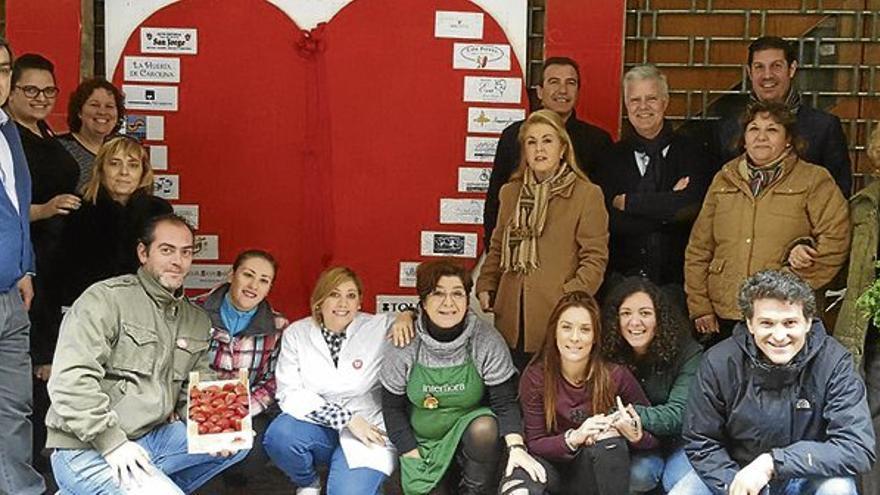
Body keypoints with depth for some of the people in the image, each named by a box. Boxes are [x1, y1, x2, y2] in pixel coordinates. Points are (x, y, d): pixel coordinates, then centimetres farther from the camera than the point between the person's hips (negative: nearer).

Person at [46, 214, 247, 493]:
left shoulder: (197, 321, 14)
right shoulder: (105, 299, -10)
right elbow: (72, 379, -19)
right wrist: (113, 443, -23)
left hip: (153, 438, 8)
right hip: (87, 449, -8)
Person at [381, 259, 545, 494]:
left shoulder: (487, 341, -15)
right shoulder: (406, 345, -12)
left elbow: (505, 402, -14)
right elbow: (393, 408, -2)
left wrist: (516, 446, -30)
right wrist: (413, 457, -8)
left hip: (471, 431, -1)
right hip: (423, 443, 1)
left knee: (485, 427, -32)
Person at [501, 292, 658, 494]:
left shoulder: (616, 375, -10)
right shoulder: (535, 376, -9)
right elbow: (534, 443, -8)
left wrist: (636, 436, -25)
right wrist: (572, 438, -27)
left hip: (605, 472, 2)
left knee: (610, 432, -32)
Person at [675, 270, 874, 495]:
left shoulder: (834, 362, -18)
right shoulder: (719, 363, -14)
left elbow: (858, 449, -25)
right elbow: (701, 443, -6)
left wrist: (772, 462, -31)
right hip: (733, 470, 1)